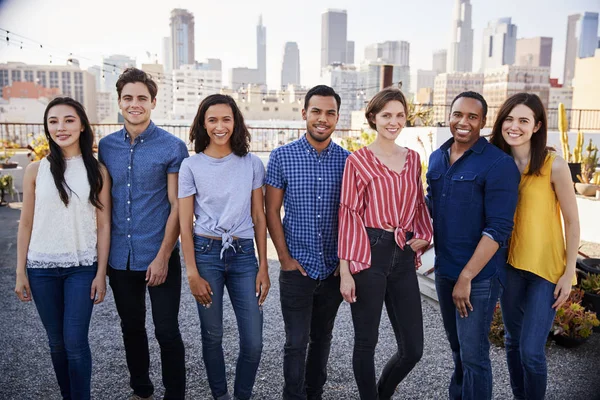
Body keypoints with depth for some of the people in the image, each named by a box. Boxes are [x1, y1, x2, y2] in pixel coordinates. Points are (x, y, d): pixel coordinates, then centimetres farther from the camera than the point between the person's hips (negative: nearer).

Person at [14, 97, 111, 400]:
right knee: (57, 342, 12)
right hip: (41, 268, 2)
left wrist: (101, 273, -4)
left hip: (82, 268, -1)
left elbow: (103, 225, -2)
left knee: (75, 343, -1)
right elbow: (26, 223, 4)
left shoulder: (98, 171, -3)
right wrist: (20, 272, 2)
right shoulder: (36, 170, 0)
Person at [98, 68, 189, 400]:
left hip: (159, 257, -4)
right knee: (131, 328, 18)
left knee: (167, 331, 4)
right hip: (120, 257, 4)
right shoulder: (106, 146, 5)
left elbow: (177, 206, -9)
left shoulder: (172, 147, -8)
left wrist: (163, 256, -13)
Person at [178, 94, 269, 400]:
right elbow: (185, 223, -1)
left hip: (243, 254, 1)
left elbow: (259, 218, 5)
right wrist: (192, 274, -5)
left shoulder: (252, 163, 3)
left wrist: (263, 267, 2)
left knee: (253, 342, 0)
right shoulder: (191, 165, -1)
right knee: (212, 336, 11)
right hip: (206, 253, -1)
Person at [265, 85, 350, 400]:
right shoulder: (282, 156, -4)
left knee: (322, 338, 17)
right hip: (297, 267, -2)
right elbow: (272, 212, -2)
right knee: (296, 342, 3)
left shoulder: (347, 160, 0)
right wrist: (285, 258, -7)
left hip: (333, 269, 2)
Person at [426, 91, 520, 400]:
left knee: (473, 354, 4)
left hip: (478, 275, -6)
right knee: (457, 346, 22)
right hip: (443, 269, 6)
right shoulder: (437, 158, 6)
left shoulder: (498, 164, -14)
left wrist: (466, 277, -20)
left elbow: (498, 229, -18)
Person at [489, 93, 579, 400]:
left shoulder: (554, 165, -14)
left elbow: (572, 221, -8)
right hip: (510, 264, 4)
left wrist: (569, 273, -8)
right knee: (512, 341, 16)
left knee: (531, 350, -4)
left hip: (548, 268, -4)